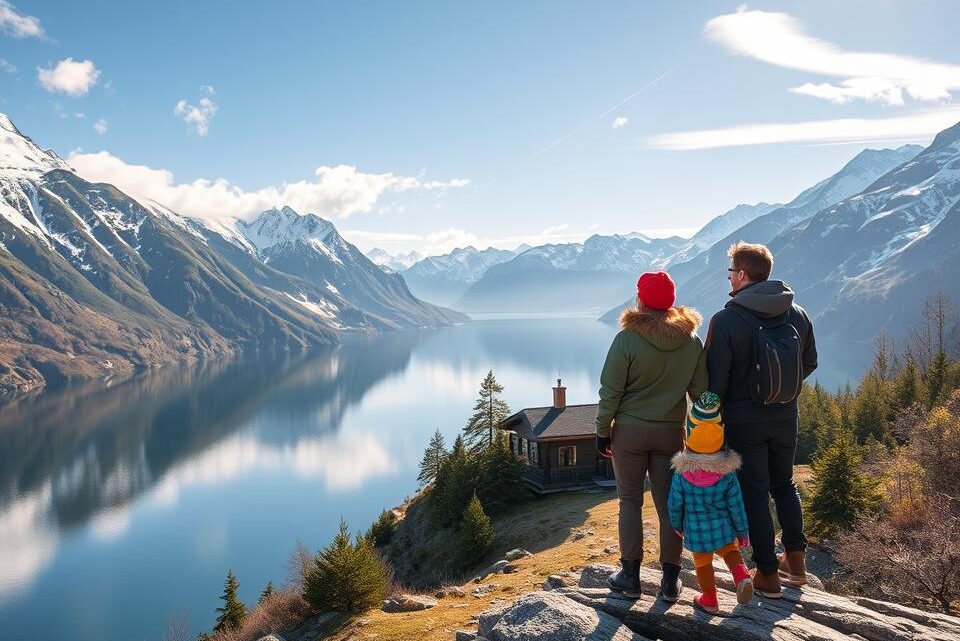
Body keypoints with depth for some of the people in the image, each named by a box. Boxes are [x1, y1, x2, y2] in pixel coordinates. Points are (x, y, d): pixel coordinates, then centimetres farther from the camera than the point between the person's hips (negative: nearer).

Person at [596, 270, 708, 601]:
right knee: (669, 504, 10)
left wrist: (603, 430, -1)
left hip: (630, 431, -3)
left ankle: (630, 575, 16)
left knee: (630, 501, 9)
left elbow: (611, 390, -11)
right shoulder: (692, 339, -1)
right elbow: (700, 391, 3)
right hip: (671, 433, 3)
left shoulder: (627, 338, -14)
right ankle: (670, 580, 17)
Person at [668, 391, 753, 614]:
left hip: (696, 531, -1)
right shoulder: (728, 475, -16)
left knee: (702, 563, 18)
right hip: (723, 528, 1)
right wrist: (742, 532, 7)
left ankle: (709, 600, 32)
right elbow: (736, 506, -7)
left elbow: (675, 505, -8)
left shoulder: (681, 475, -19)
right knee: (729, 550, 26)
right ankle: (742, 576, 1)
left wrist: (677, 525, 12)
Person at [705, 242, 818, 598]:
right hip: (785, 418, 5)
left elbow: (715, 381, -16)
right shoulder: (796, 314, -1)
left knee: (754, 492, 6)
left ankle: (767, 575, 14)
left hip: (743, 421, -5)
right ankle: (795, 560, 28)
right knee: (784, 485, 23)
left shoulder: (725, 321, -18)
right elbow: (809, 364, 11)